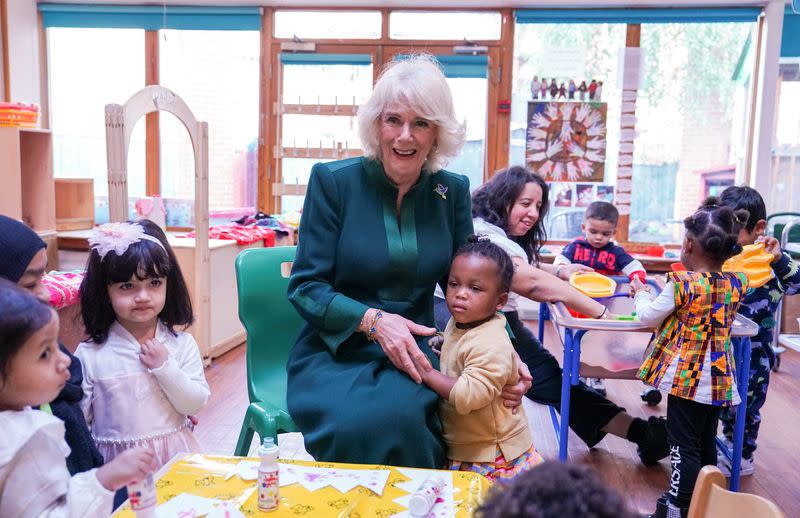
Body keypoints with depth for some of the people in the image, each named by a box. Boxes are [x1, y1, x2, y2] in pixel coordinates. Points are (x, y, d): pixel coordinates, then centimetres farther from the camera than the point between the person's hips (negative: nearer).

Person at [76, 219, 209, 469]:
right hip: (117, 462, 0)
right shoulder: (90, 354, -4)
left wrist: (165, 368, -14)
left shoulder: (182, 344, -1)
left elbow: (196, 404, -3)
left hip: (175, 456, 1)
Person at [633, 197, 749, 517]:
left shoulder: (682, 284, -19)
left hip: (687, 377, -6)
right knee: (706, 442, 20)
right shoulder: (736, 285, -1)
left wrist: (641, 292, 11)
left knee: (683, 444, 2)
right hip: (719, 378, 7)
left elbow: (649, 316, -8)